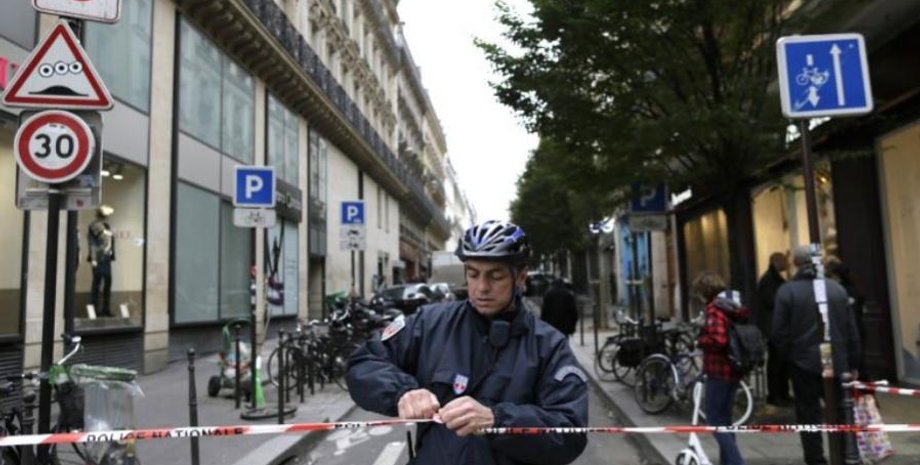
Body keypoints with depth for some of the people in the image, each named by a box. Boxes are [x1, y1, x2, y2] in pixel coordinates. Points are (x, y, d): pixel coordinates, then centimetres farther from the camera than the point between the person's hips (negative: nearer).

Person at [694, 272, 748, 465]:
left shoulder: (715, 308, -18)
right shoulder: (735, 305, 11)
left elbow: (717, 340, -29)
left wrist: (700, 341, -12)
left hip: (719, 371, -9)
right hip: (734, 369, 9)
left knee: (715, 420, 0)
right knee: (724, 418, 19)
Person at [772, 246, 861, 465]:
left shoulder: (787, 291, -10)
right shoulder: (837, 288, 1)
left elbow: (779, 333, -11)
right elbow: (851, 330, 5)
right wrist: (853, 364, 13)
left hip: (804, 364, -3)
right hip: (837, 363, 3)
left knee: (809, 416, 6)